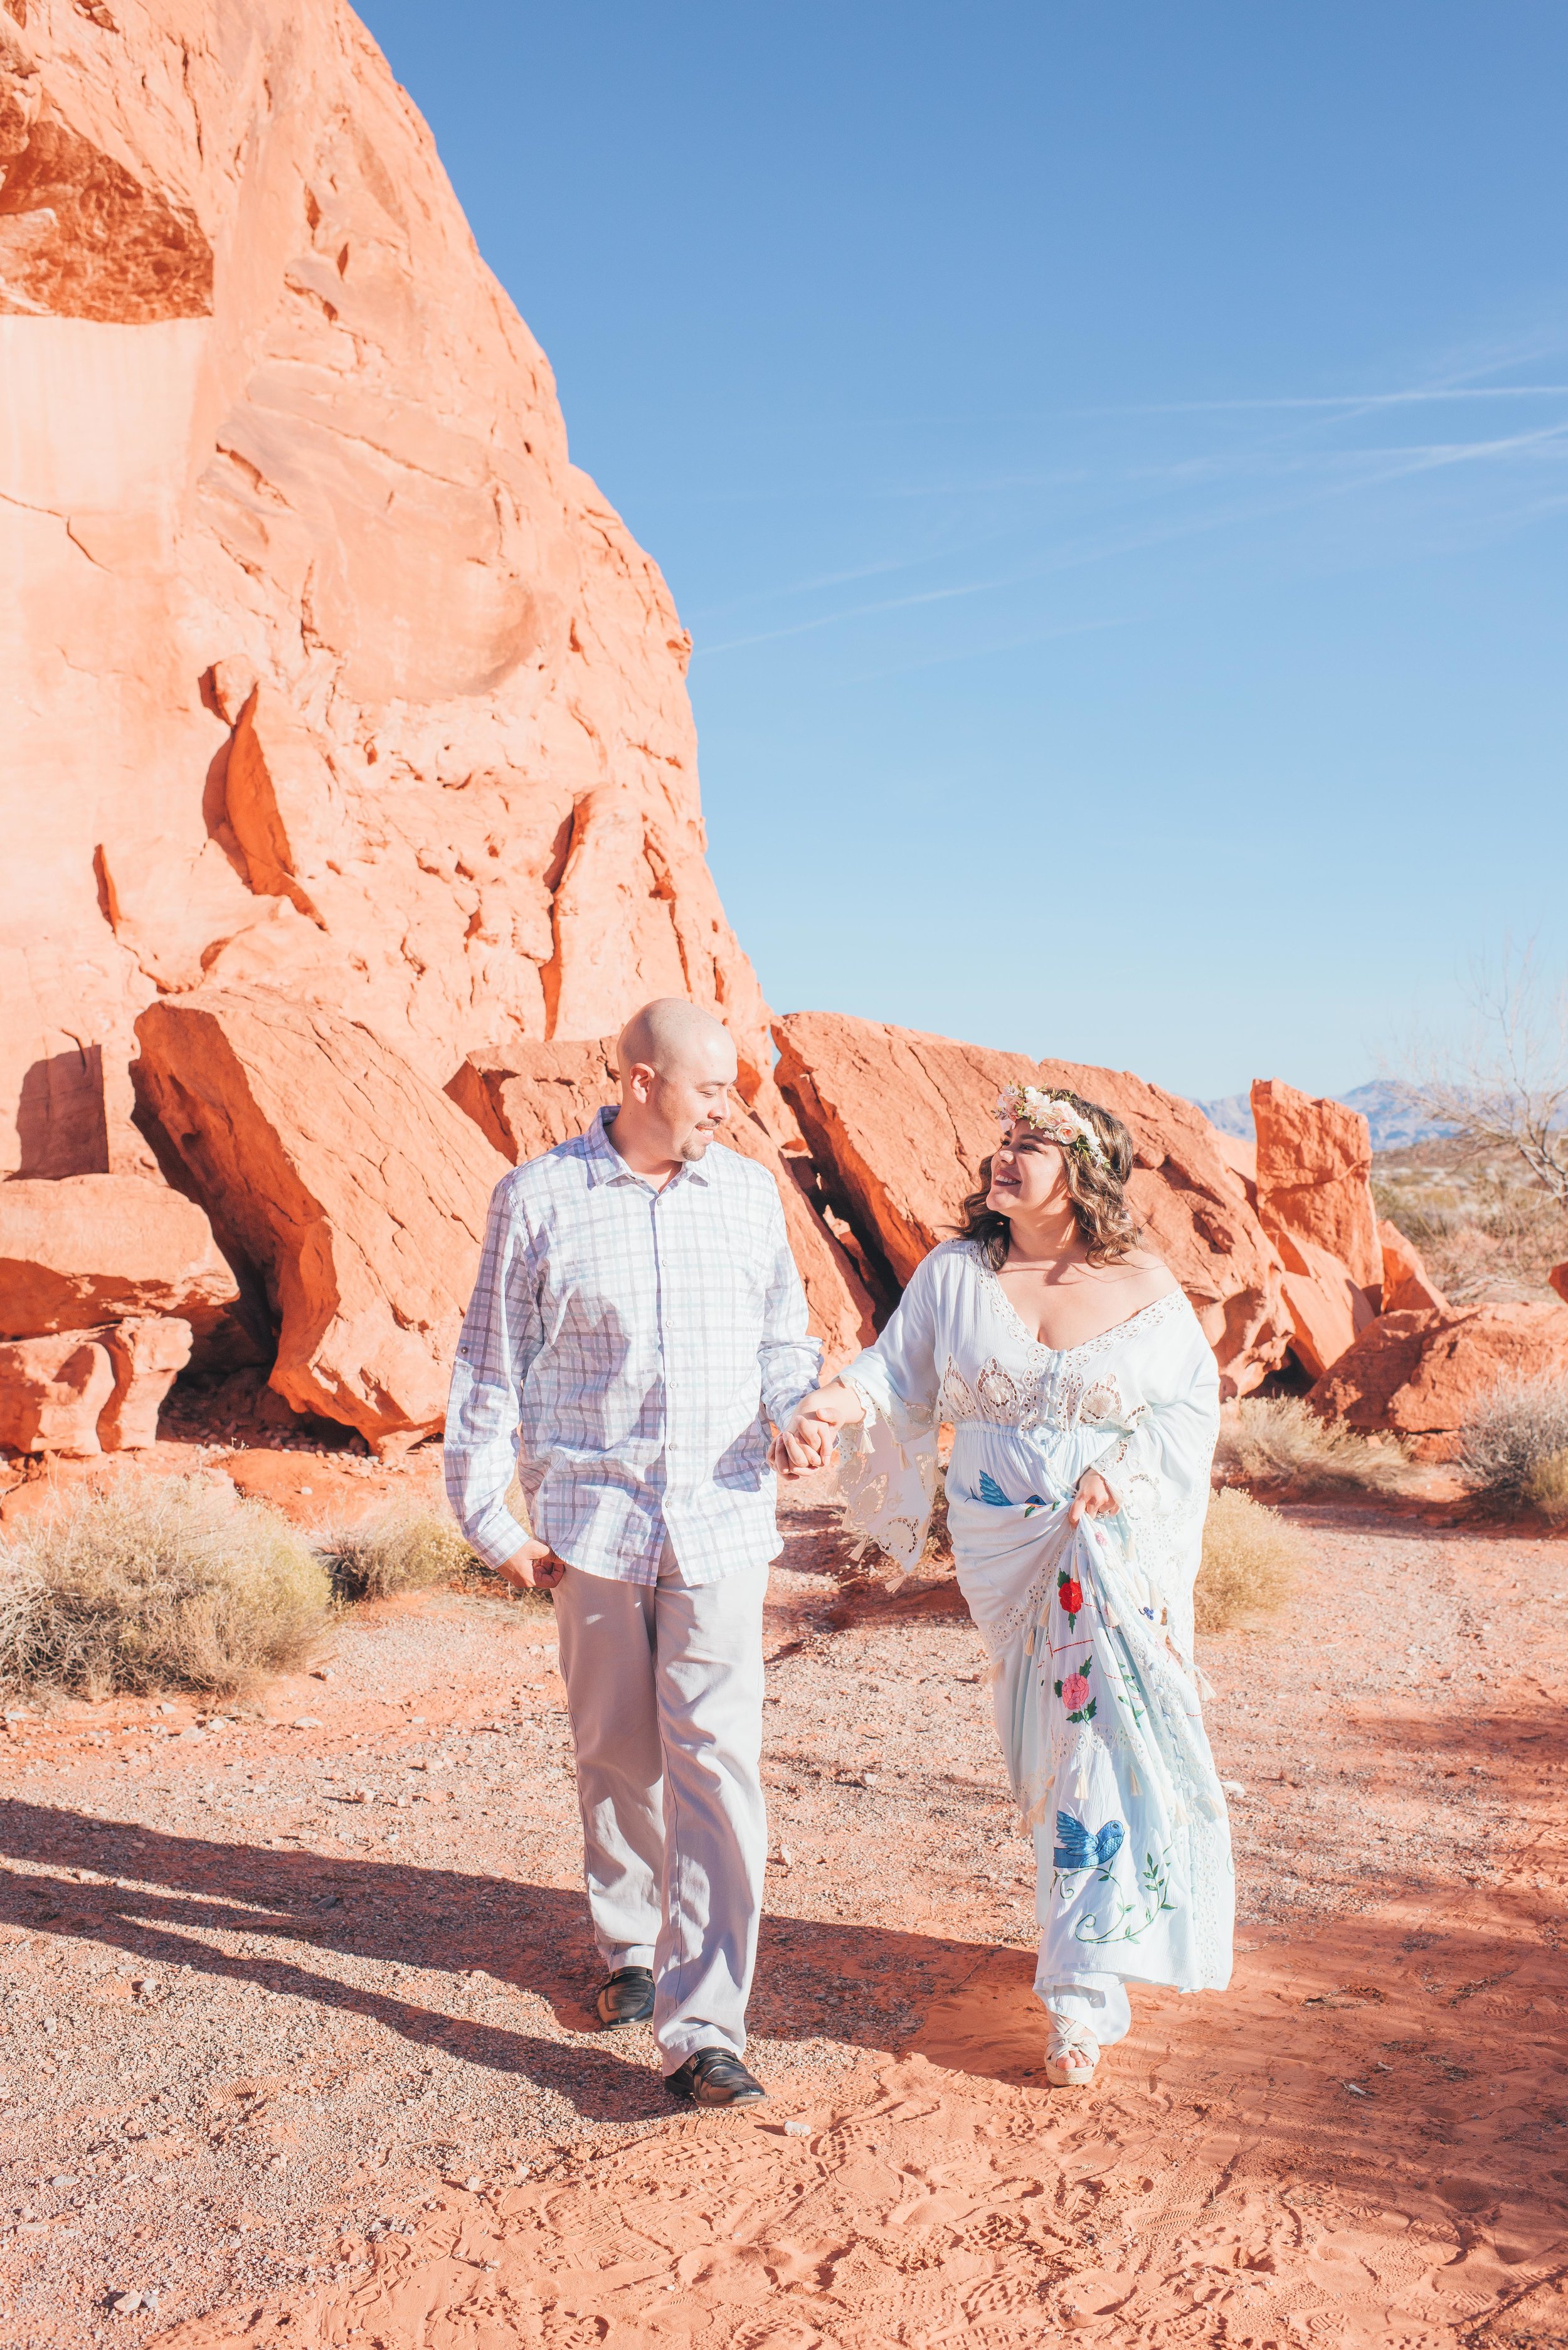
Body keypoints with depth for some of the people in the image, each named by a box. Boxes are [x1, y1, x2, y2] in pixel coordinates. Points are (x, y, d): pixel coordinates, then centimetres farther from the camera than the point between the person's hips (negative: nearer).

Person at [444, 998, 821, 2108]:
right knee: (616, 1754, 13)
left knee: (715, 1762, -7)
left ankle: (703, 2028, -4)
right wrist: (493, 1517, -1)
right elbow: (492, 1364, 3)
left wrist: (806, 1402, -8)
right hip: (594, 1517, 0)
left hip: (722, 1518, 1)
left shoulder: (749, 1192, 7)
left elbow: (783, 1338, 15)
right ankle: (632, 1948, 36)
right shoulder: (539, 1197, -1)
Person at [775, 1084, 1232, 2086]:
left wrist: (1128, 1468, -13)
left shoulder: (1144, 1286, -4)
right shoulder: (954, 1274, -1)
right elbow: (898, 1373, -4)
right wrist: (841, 1405, -26)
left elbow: (1196, 1398, 3)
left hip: (1122, 1542, -2)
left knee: (1104, 1732, -12)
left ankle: (1086, 1988, -4)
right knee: (1053, 1740, 13)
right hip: (1004, 1545, 2)